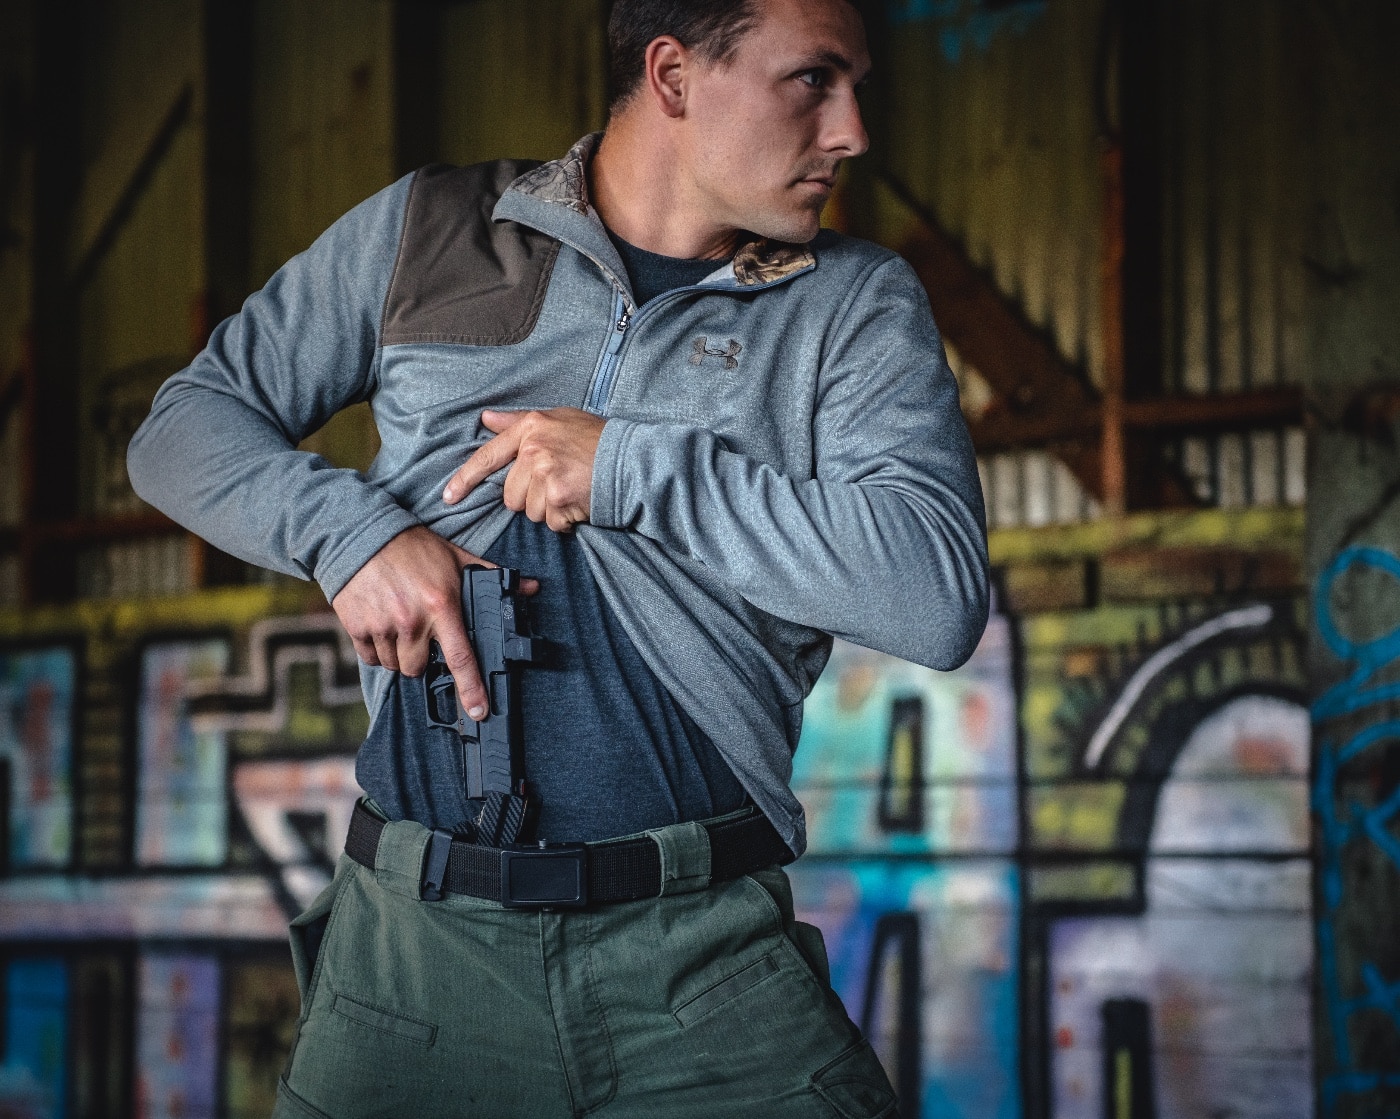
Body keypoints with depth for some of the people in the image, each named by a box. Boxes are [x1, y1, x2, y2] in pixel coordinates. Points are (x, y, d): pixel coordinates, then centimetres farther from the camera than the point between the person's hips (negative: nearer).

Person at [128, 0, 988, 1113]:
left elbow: (940, 596, -9)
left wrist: (633, 469, -12)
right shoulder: (424, 230, 11)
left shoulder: (859, 305, 5)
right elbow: (185, 426, 14)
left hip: (700, 947, -1)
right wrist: (352, 528, -6)